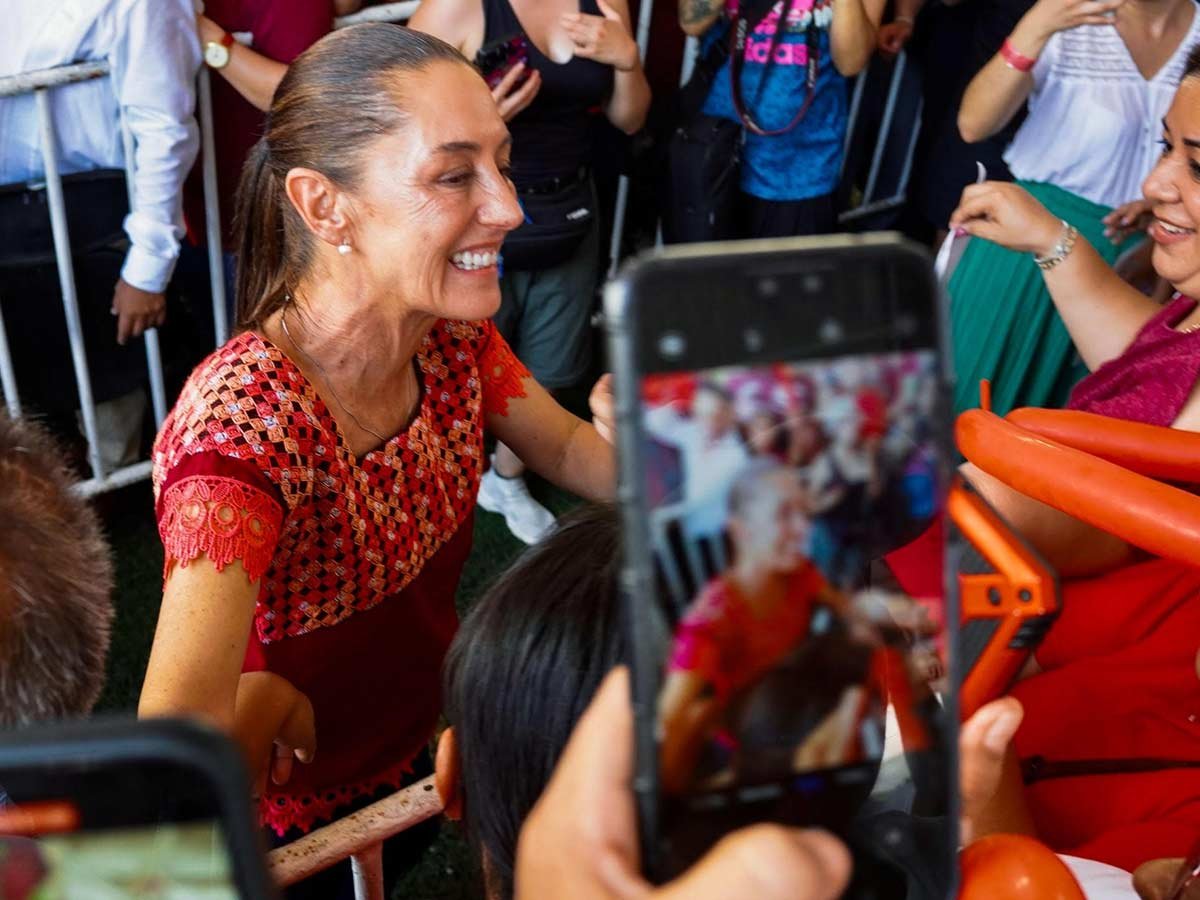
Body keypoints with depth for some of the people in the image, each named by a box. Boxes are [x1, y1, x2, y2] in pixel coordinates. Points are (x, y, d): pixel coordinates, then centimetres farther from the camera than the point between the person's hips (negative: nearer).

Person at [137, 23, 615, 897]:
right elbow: (176, 743, -42)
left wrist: (630, 434, -19)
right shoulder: (243, 422, -33)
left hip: (438, 741, 5)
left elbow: (572, 453, 1)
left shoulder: (454, 336, -13)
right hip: (306, 827, -5)